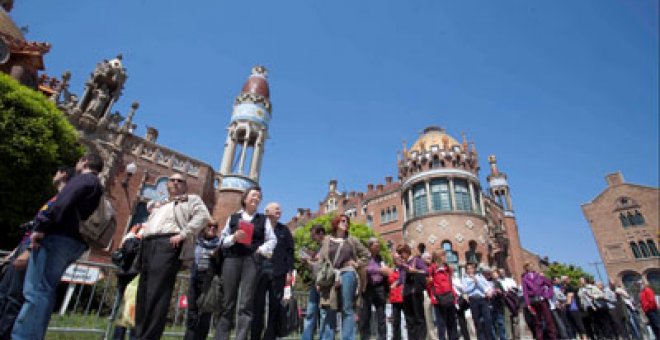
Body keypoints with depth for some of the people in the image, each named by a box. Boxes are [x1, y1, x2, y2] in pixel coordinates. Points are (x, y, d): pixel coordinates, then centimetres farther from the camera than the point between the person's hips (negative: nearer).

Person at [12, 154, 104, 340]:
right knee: (45, 291, 11)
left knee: (35, 291, -12)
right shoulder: (96, 186, 28)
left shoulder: (83, 179, 0)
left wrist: (41, 226, -20)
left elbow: (64, 202, -16)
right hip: (73, 242, 9)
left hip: (57, 236, -9)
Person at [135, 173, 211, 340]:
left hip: (168, 244, -7)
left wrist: (183, 234, -14)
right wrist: (143, 229, 10)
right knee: (143, 292, 5)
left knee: (157, 293, -15)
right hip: (148, 244, 7)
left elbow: (203, 216, -5)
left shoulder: (191, 199, 13)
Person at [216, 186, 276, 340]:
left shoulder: (263, 219, 14)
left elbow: (272, 240, 8)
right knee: (227, 302, 3)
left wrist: (262, 249, -9)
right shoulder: (233, 217, 15)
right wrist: (233, 237, -8)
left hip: (252, 260, 0)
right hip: (232, 259, 1)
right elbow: (222, 239, 11)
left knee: (246, 303, -4)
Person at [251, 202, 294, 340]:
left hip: (278, 273, 2)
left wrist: (289, 271, 0)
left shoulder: (284, 230, 13)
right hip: (260, 271, -1)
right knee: (257, 306, 3)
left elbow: (290, 251, 9)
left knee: (275, 307, 3)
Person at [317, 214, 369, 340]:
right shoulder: (327, 240, 10)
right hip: (330, 276, 1)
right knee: (328, 310, 4)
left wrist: (357, 264, 4)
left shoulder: (352, 240, 11)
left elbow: (366, 254, 19)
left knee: (347, 309, 2)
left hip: (347, 274, 0)